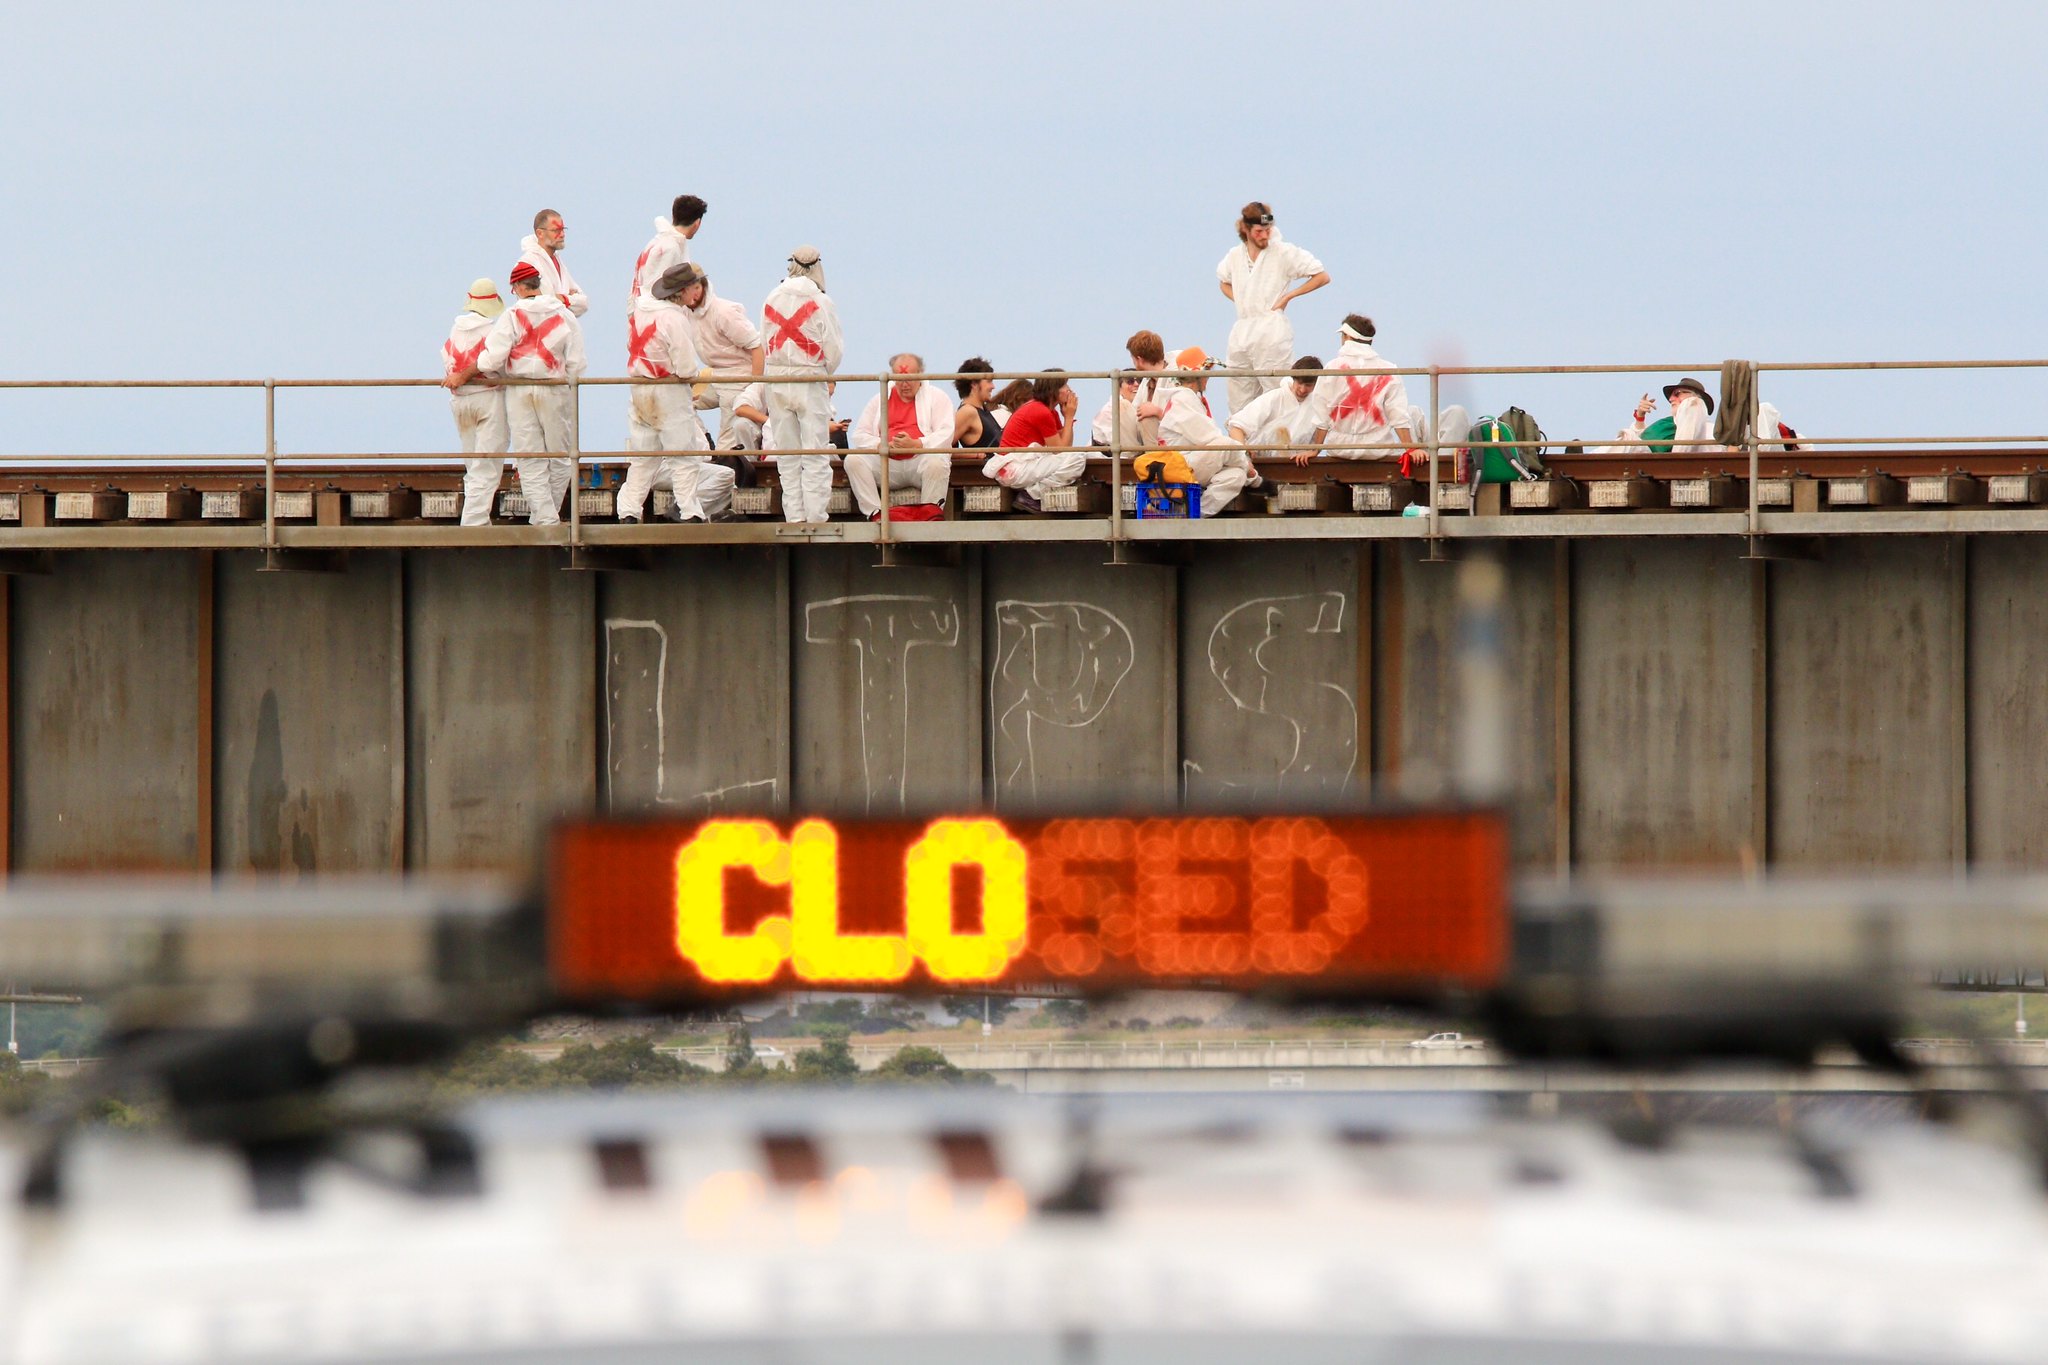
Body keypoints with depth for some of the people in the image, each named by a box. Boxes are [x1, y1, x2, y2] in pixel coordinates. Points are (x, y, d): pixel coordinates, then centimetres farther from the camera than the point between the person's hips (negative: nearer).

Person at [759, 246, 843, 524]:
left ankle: (794, 517, 9)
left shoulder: (772, 300, 3)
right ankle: (816, 516, -4)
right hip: (810, 381, -4)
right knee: (816, 456, 0)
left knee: (787, 457, 9)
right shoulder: (820, 302, -8)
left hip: (776, 383, 4)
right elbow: (834, 349, -6)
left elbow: (763, 345, 5)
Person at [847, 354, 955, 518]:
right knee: (853, 460, -23)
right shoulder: (879, 400, 19)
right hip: (886, 463, 3)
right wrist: (882, 446, -10)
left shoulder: (937, 398, 11)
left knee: (936, 462, -38)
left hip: (920, 459, -3)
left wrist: (915, 444, -19)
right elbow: (859, 435, 11)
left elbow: (945, 435, -3)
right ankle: (876, 516, -28)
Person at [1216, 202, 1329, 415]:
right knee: (1238, 405, 5)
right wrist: (1239, 301, 12)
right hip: (1242, 331, 6)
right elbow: (1224, 282, 33)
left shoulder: (1284, 252, -3)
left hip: (1272, 331, -6)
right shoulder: (1235, 255, 12)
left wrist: (1287, 296, -4)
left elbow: (1322, 277, 0)